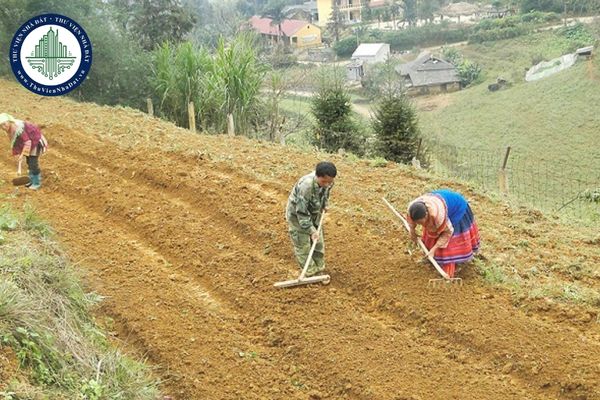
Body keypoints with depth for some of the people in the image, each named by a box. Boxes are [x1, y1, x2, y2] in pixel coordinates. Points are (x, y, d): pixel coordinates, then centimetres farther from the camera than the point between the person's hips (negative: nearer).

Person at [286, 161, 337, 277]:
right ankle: (310, 273, 11)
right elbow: (302, 213, -34)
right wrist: (311, 230, -30)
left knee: (319, 243, 12)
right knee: (303, 246, -2)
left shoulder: (327, 181, -19)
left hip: (314, 214, 7)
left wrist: (324, 205, 9)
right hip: (297, 215, -7)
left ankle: (319, 270, 26)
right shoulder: (305, 186, -40)